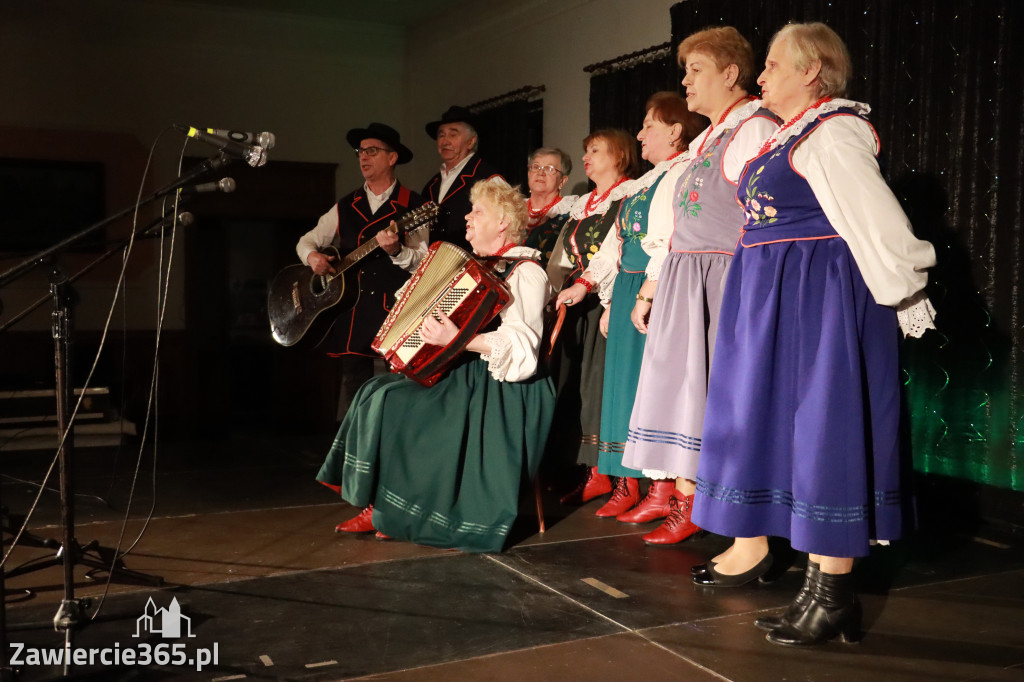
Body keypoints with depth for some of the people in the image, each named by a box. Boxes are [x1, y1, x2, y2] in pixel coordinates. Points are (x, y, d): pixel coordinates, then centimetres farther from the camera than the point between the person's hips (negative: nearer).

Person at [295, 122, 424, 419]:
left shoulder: (412, 207, 2)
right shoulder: (346, 206, 15)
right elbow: (306, 241, 21)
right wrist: (312, 256, -2)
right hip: (353, 311, 4)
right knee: (354, 382, 4)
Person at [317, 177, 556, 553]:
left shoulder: (524, 272, -11)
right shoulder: (482, 267, 19)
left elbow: (520, 344, -24)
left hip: (498, 391, -10)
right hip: (465, 375, 10)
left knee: (394, 404, -22)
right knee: (379, 393, -6)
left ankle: (388, 511, -7)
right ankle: (376, 504, -6)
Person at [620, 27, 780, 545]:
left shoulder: (757, 130, -7)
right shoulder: (702, 143, 21)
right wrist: (649, 290, 19)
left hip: (726, 282, -9)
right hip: (681, 285, 9)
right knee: (681, 388, 8)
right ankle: (684, 501, 17)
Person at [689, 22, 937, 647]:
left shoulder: (832, 133, -13)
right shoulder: (786, 138, 16)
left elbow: (877, 222, -17)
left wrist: (906, 297, -15)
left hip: (818, 301, -10)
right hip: (771, 300, 10)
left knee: (822, 426, -7)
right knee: (763, 416, 15)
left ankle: (833, 593, -1)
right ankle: (752, 549, 29)